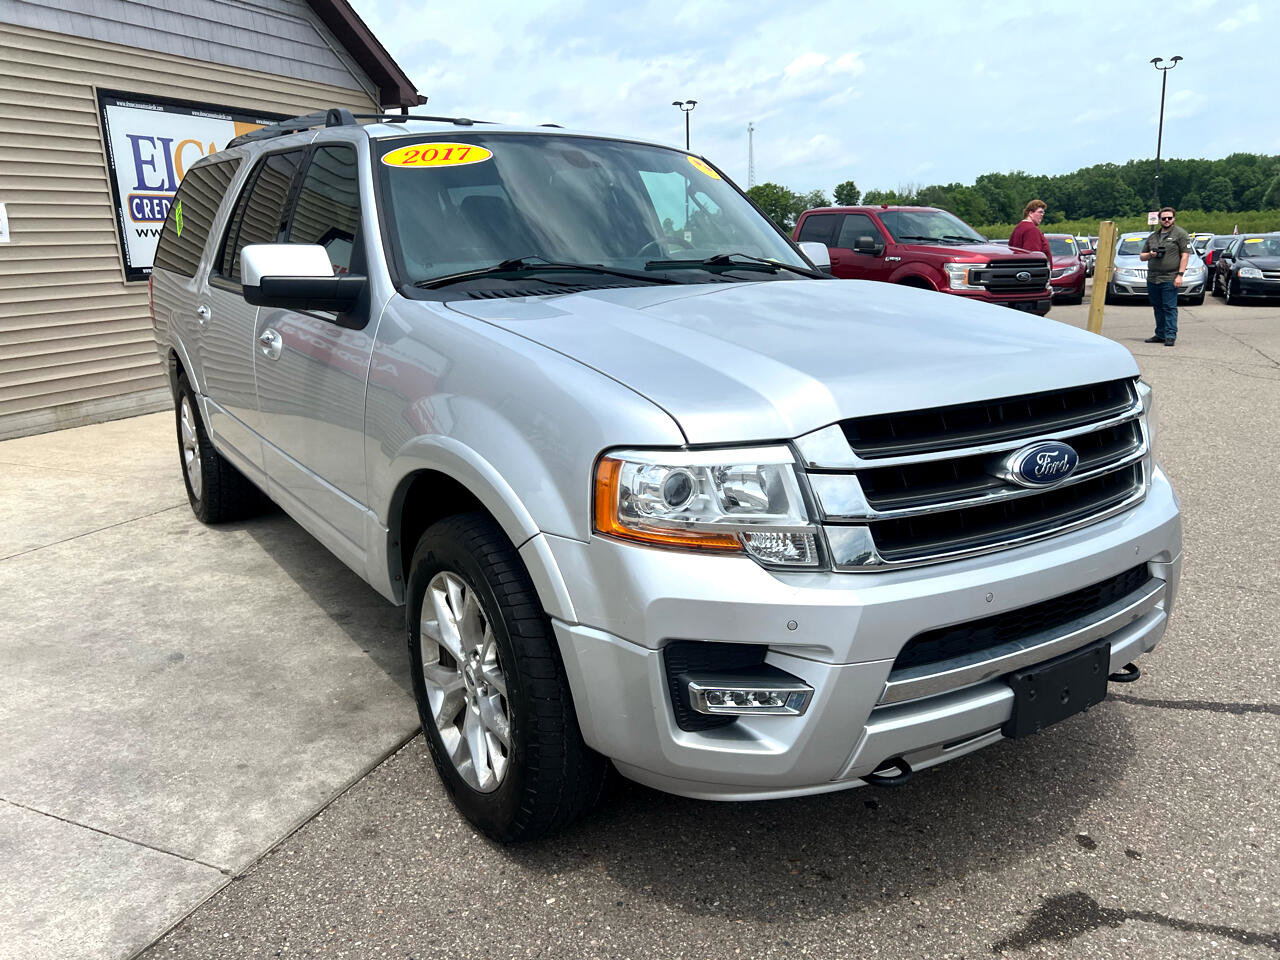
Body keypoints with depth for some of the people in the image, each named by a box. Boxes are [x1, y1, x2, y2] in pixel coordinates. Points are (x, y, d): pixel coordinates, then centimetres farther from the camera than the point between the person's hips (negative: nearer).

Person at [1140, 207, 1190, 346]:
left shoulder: (1180, 234, 2)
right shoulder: (1153, 236, 19)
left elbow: (1185, 255, -4)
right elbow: (1141, 256, 22)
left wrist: (1180, 275, -14)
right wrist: (1150, 254, -2)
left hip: (1169, 279, -6)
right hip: (1152, 279, 6)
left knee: (1170, 308, -7)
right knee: (1158, 308, 11)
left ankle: (1170, 335, -6)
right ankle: (1160, 335, 19)